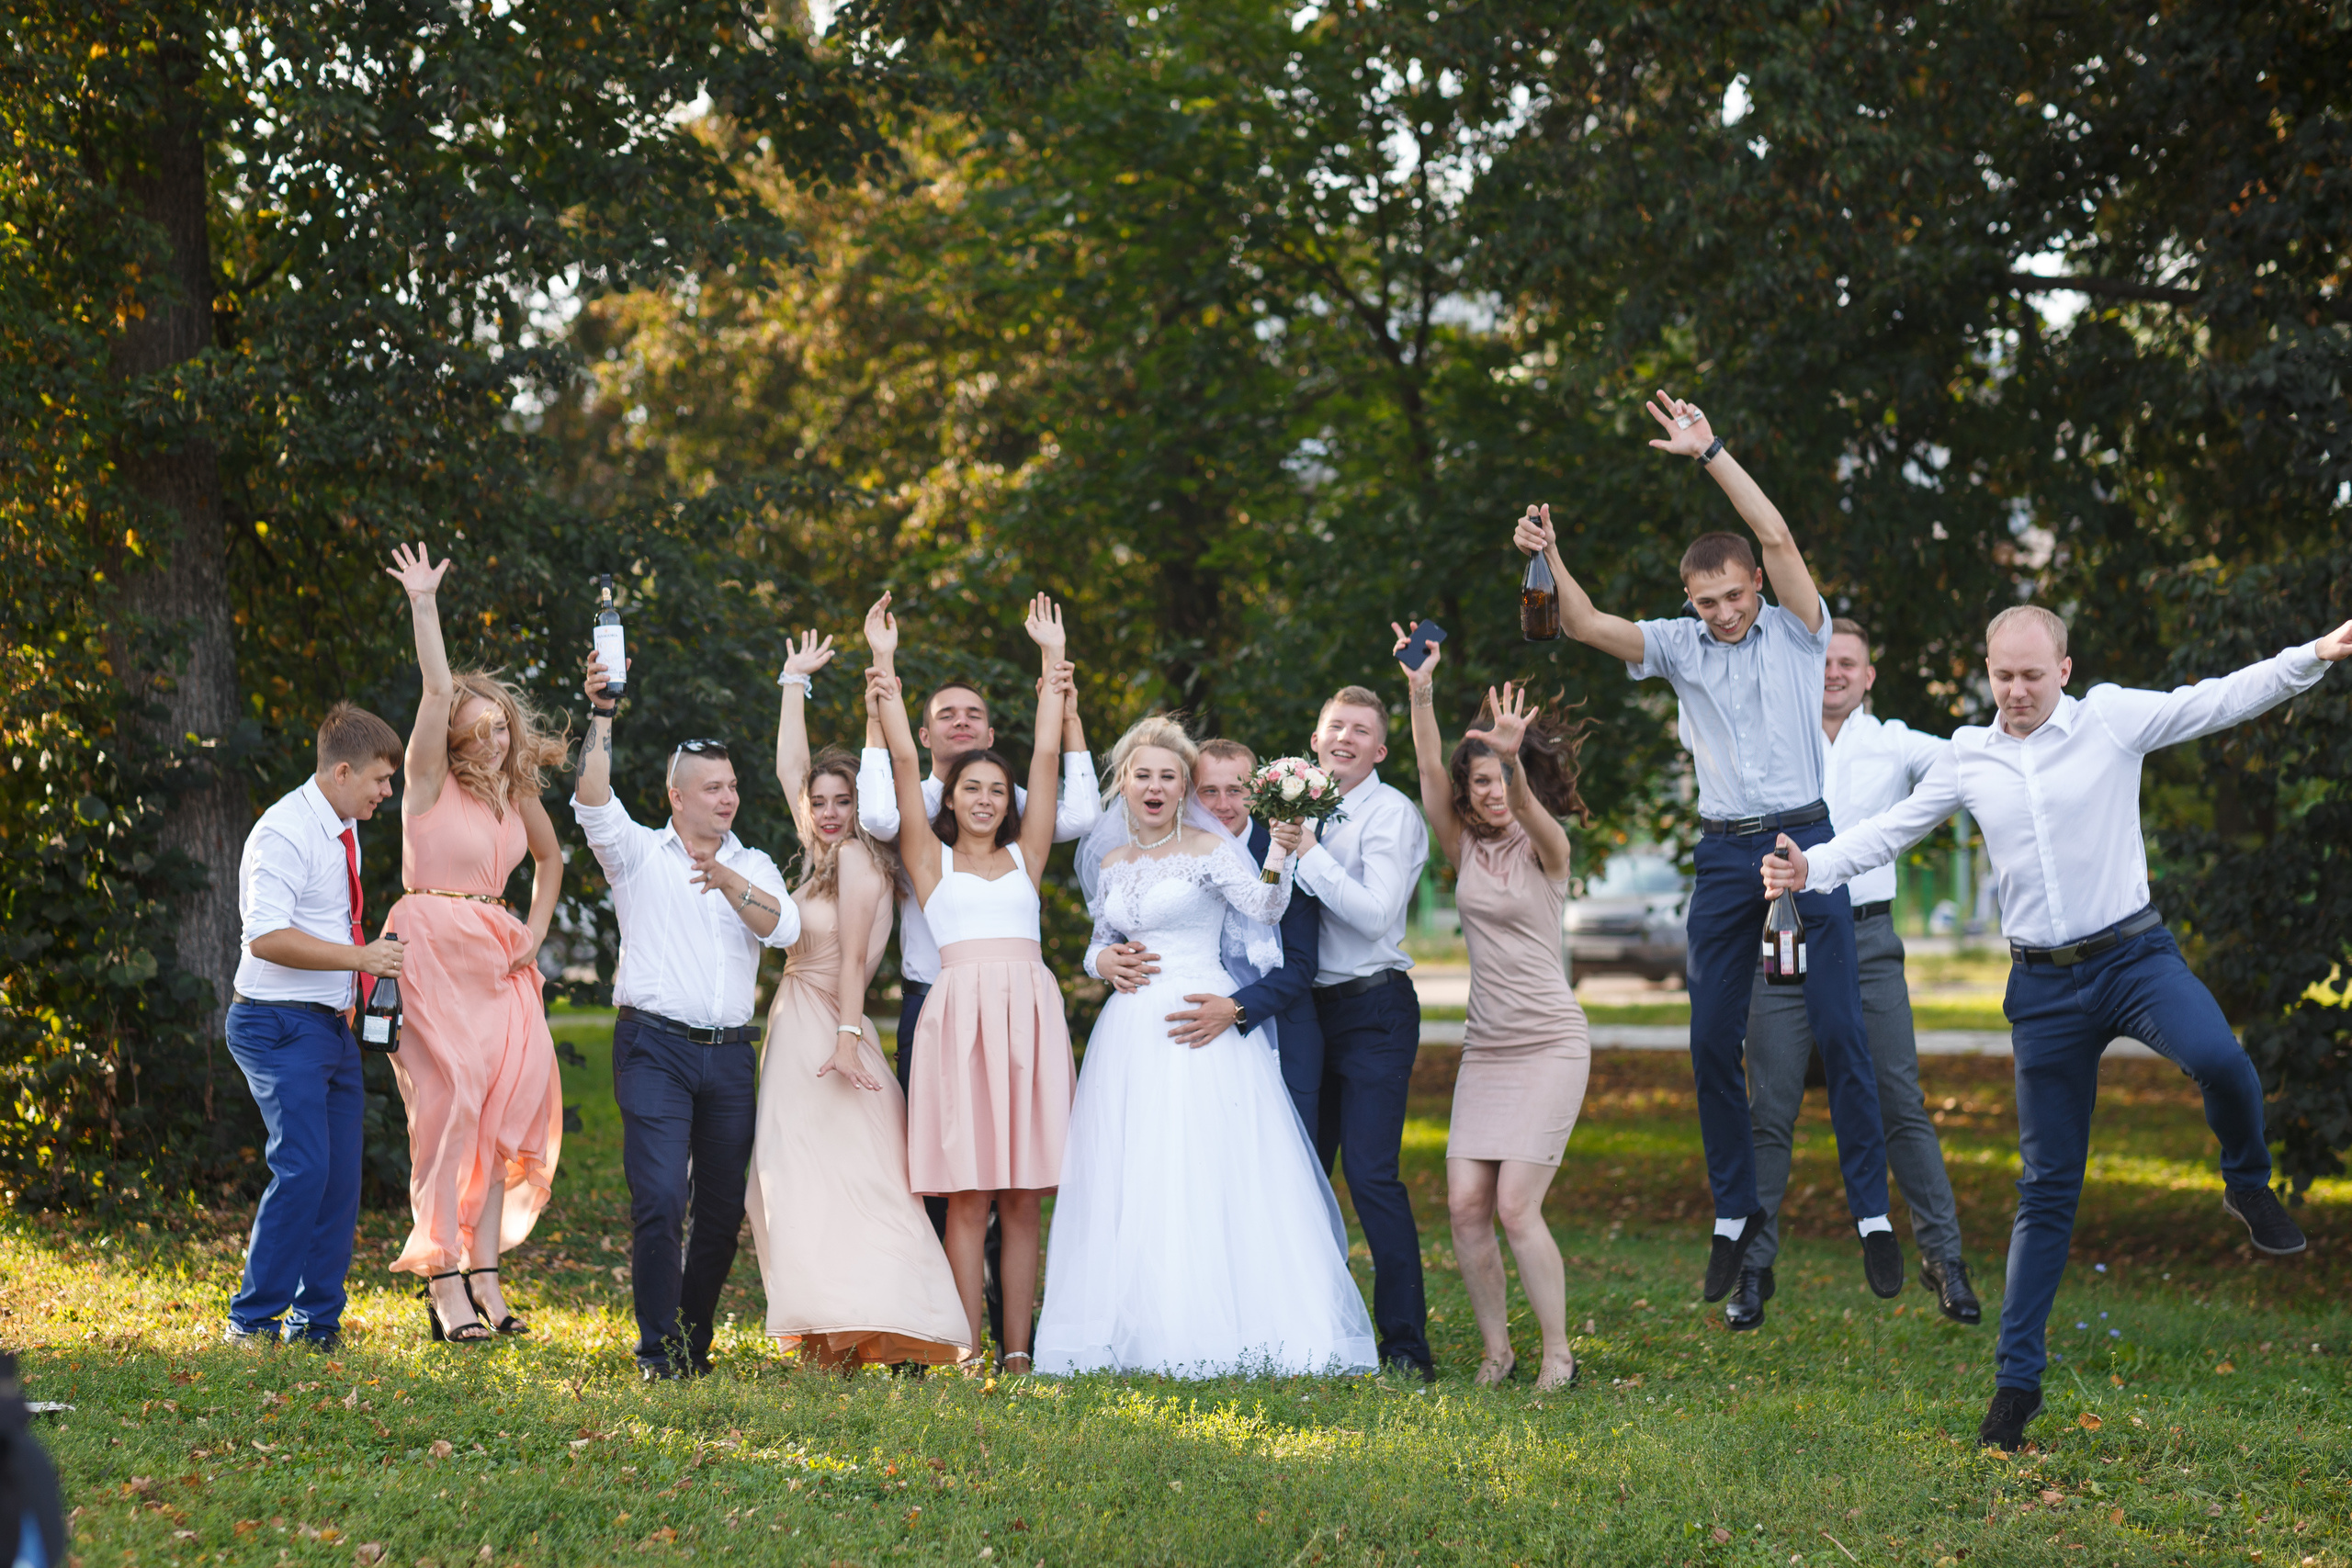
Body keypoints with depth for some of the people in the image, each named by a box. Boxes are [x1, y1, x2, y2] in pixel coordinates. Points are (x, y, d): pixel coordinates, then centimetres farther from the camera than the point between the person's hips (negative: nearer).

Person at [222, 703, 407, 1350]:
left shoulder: (343, 829, 14)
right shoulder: (286, 832, -16)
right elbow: (267, 937, -24)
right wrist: (359, 957, -23)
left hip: (331, 1026, 9)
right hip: (282, 1025, -9)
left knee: (341, 1175, 5)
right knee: (303, 1169, -16)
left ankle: (316, 1322, 13)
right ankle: (251, 1321, -7)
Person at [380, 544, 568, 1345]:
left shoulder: (519, 795, 11)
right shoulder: (433, 781, -5)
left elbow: (551, 857, 28)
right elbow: (438, 690, -18)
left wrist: (536, 929, 14)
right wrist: (424, 606, -19)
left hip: (498, 958, 6)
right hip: (433, 948, -6)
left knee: (504, 1105, 3)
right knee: (449, 1104, -9)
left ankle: (485, 1273, 8)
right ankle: (444, 1282, -7)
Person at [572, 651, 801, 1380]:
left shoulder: (753, 866, 16)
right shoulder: (639, 852, 8)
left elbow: (784, 927, -2)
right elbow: (594, 802, -10)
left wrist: (728, 881, -18)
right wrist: (601, 717, -18)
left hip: (729, 1053, 4)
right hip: (655, 1046, -3)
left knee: (724, 1207, 4)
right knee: (661, 1198, -14)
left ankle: (696, 1341, 18)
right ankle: (657, 1349, -9)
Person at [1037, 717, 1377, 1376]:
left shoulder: (1210, 851, -3)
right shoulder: (1110, 862, 13)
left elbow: (1265, 907, -17)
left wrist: (1279, 856, -34)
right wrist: (1105, 961, 1)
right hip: (1131, 1036, 5)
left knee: (1208, 1183, -8)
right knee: (1131, 1184, 4)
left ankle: (1222, 1340, -5)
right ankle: (1142, 1338, 8)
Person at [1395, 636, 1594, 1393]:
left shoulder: (1546, 848, -4)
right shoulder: (1465, 849, 8)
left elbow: (1525, 806, -27)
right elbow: (1431, 771, -5)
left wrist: (1514, 758, -48)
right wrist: (1420, 692, -19)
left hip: (1550, 1045, -5)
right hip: (1485, 1047, 5)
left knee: (1515, 1204, -13)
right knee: (1465, 1202, -4)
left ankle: (1558, 1356, -3)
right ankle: (1497, 1352, 9)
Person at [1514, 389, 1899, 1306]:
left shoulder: (1797, 632, 1)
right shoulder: (1680, 646, 9)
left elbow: (1778, 537, -12)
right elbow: (1589, 627, -3)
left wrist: (1712, 455, -14)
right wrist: (1548, 560, -19)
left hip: (1806, 847, -3)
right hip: (1724, 856, 3)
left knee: (1839, 1030, -6)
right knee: (1712, 1040, 3)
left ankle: (1872, 1212, -1)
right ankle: (1735, 1213, 15)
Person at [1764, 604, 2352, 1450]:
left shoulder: (2112, 718, -1)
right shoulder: (1968, 757, 8)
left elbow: (2225, 698, -6)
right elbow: (1891, 829, 14)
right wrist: (1812, 867, 0)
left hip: (2133, 956, -2)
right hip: (2044, 984, 2)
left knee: (2215, 1057, -35)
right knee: (2047, 1188, 4)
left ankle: (2249, 1185, -3)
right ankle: (2017, 1380, 10)